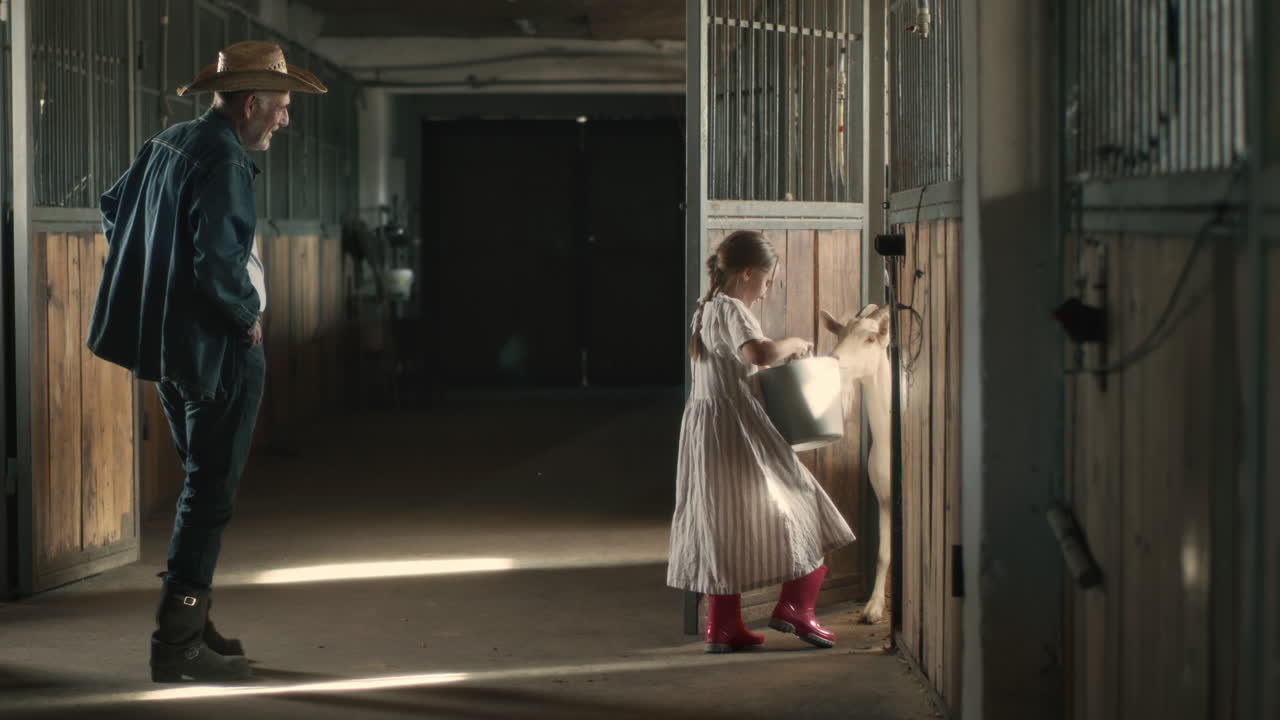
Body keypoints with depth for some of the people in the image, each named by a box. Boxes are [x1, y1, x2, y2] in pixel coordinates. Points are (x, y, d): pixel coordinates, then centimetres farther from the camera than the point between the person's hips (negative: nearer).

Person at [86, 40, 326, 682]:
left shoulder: (167, 144, 10)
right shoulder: (225, 163, -19)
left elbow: (113, 208, 24)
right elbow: (219, 264, -28)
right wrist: (249, 313, -10)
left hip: (165, 342, 10)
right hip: (217, 349, -10)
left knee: (203, 485, 19)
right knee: (210, 493, -3)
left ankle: (188, 622, 24)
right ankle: (178, 643, 0)